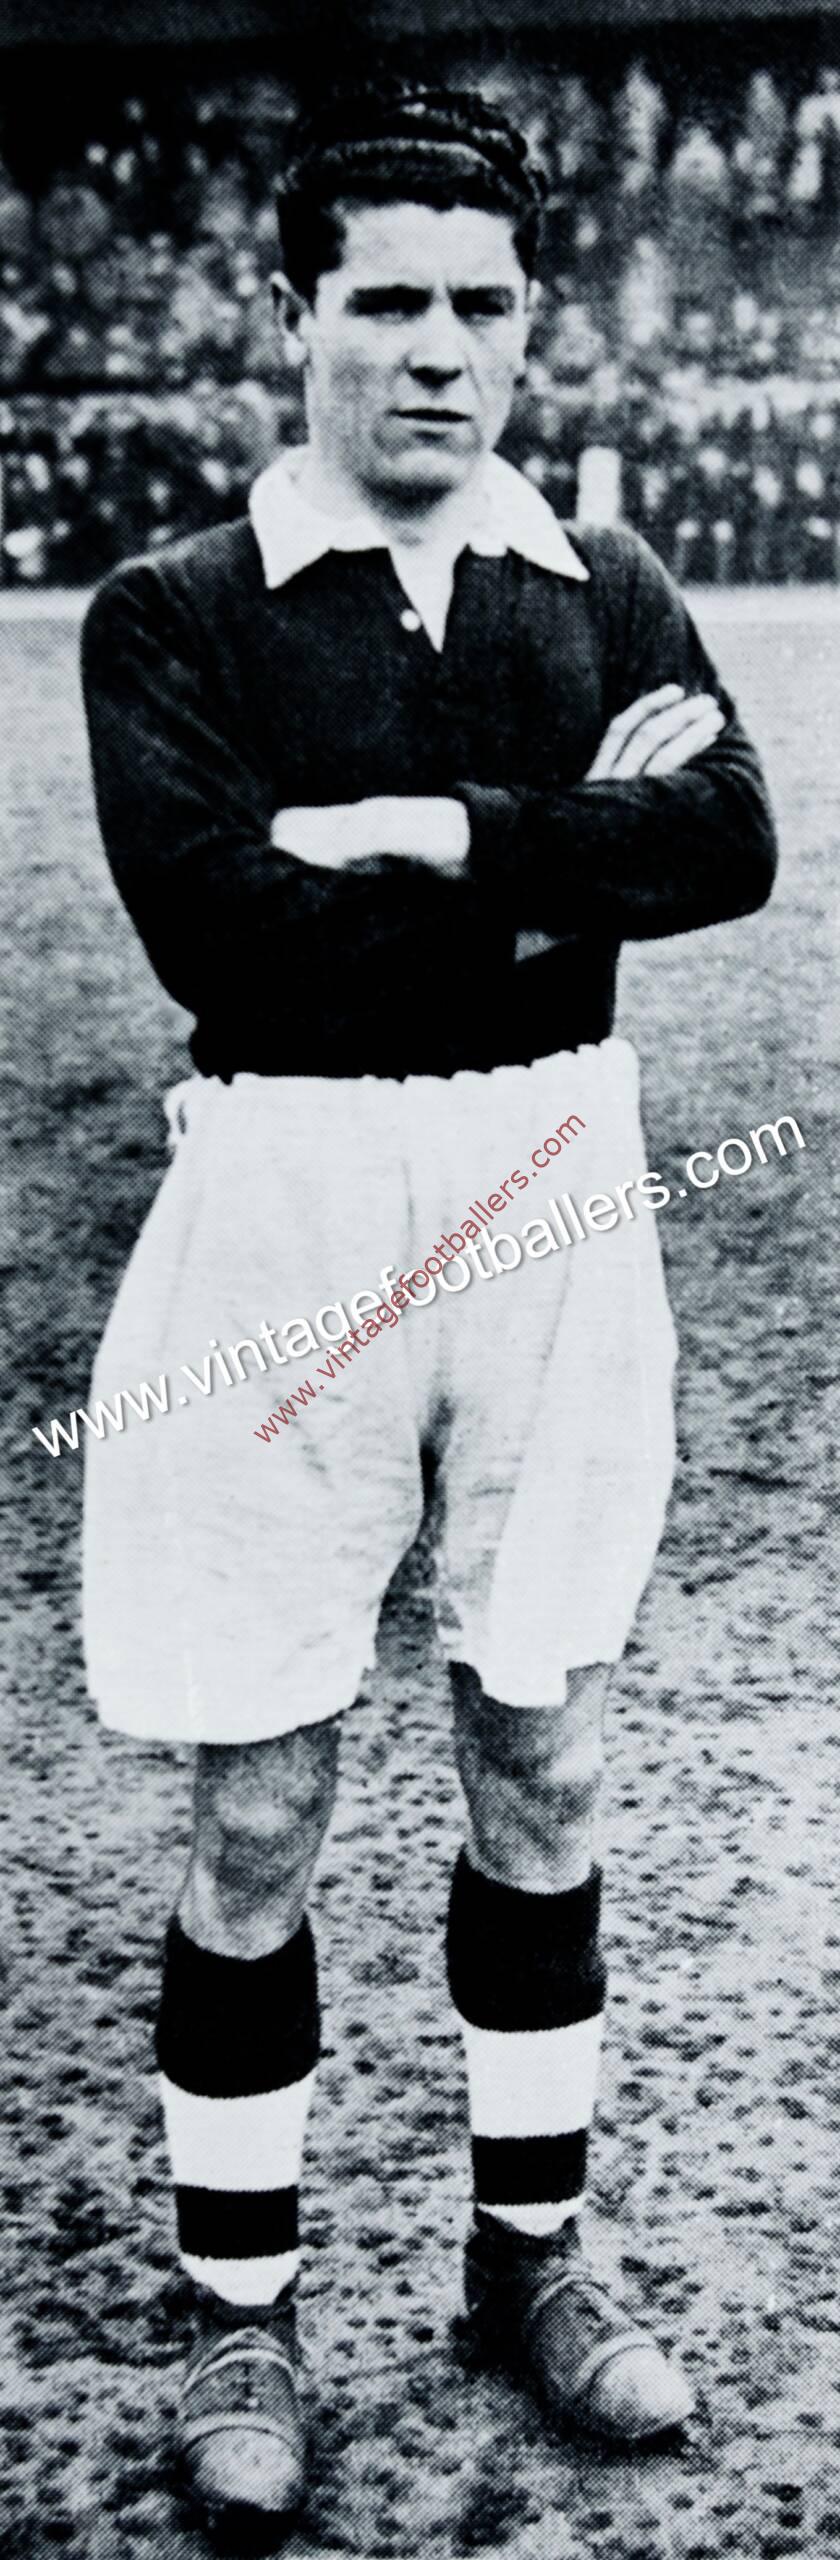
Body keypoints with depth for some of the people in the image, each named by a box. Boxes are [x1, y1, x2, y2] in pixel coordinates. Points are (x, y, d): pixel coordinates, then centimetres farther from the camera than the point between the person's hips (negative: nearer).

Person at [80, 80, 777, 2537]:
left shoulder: (606, 587, 7)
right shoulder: (173, 613, -2)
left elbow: (733, 843, -9)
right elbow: (211, 919, -17)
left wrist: (436, 835, -17)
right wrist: (570, 857, -13)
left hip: (555, 1198, 3)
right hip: (286, 1208, -3)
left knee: (541, 1756, 13)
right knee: (258, 1798, 5)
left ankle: (533, 2252, 33)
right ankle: (239, 2315, 23)